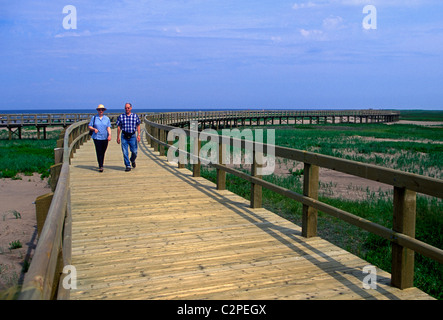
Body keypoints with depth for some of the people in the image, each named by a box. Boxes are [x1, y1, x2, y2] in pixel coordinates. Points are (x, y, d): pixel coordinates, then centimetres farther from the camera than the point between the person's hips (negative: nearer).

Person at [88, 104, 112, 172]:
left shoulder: (107, 118, 9)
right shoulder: (94, 118, 6)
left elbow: (108, 128, 4)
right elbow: (90, 126, 8)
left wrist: (109, 135, -12)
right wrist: (94, 129, -13)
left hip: (105, 138, 2)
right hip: (97, 137, -2)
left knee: (103, 152, 8)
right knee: (99, 152, -10)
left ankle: (101, 164, 24)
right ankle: (100, 166, -10)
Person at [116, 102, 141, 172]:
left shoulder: (135, 116, 4)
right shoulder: (121, 116, 3)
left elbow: (138, 126, 7)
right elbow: (118, 127, 6)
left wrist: (139, 135, -3)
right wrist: (118, 137, 4)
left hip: (132, 136, 0)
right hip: (124, 136, 0)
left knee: (134, 151, 3)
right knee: (125, 152, -2)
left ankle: (132, 160, 34)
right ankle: (128, 166, 6)